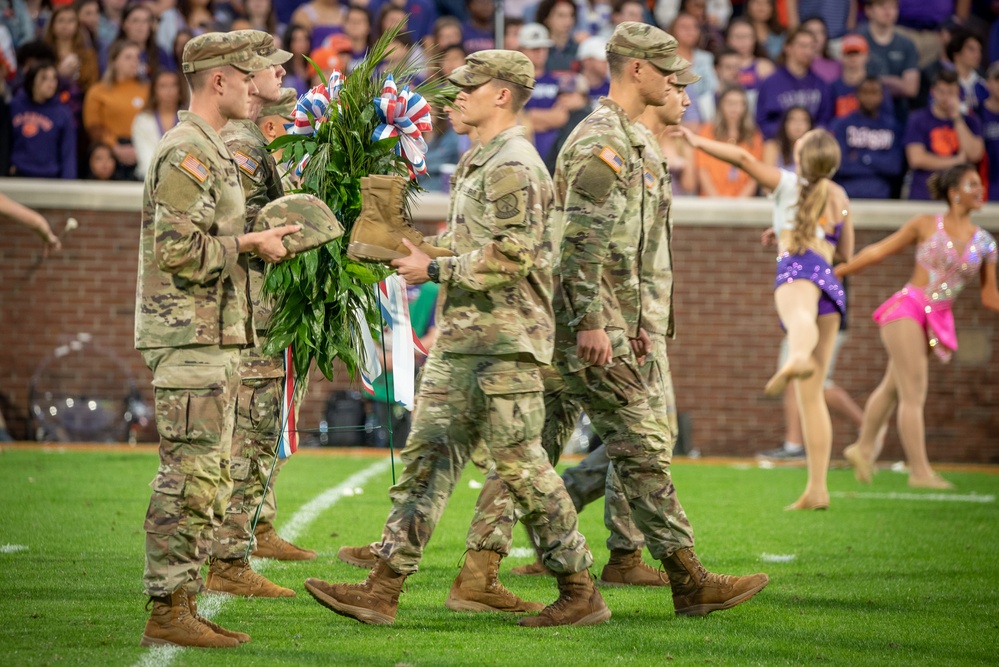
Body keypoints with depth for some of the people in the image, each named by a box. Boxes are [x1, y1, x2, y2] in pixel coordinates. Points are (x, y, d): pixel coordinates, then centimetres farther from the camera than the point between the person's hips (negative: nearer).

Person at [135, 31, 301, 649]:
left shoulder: (211, 152, 20)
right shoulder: (187, 152, -13)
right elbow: (179, 250, -22)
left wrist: (258, 240, 12)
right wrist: (251, 244, -13)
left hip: (215, 338, 10)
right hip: (191, 337, -10)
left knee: (208, 480, 11)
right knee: (191, 477, -10)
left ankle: (184, 606, 13)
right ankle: (167, 612, -8)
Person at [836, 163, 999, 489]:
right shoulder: (926, 226, -3)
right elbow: (878, 252, 5)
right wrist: (835, 272, 7)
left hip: (937, 321, 5)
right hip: (906, 309, -4)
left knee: (892, 387, 18)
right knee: (914, 394, -11)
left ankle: (863, 448, 36)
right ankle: (920, 470, -12)